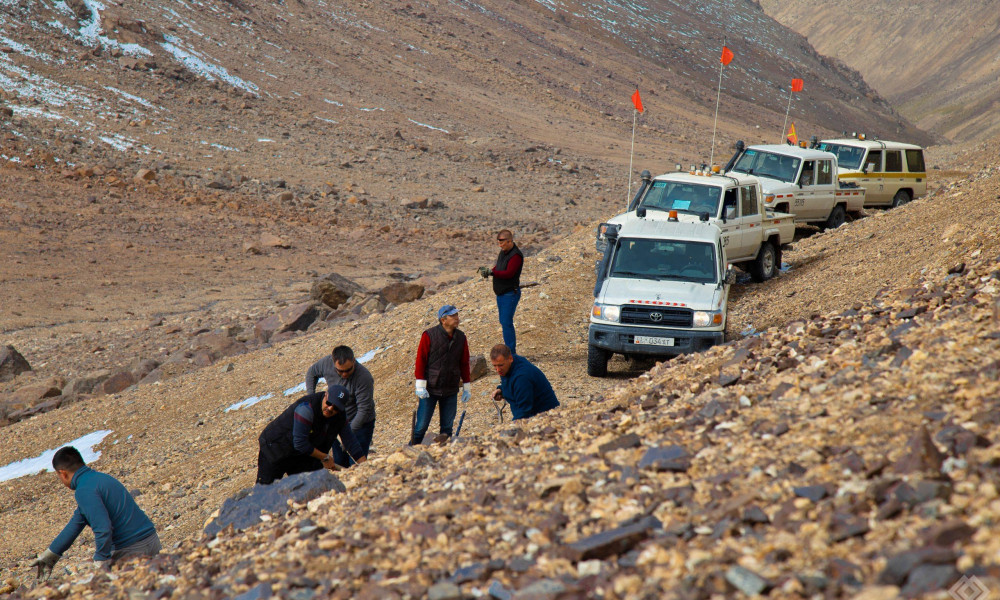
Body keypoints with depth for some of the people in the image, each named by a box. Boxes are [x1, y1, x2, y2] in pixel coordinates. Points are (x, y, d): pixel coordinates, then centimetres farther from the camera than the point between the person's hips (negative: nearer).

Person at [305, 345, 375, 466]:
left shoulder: (364, 378, -29)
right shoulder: (326, 362, -15)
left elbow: (364, 410, -26)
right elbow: (312, 373, 9)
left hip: (361, 424, -5)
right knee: (339, 464, 10)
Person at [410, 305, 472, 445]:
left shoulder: (461, 337, 5)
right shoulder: (429, 336, -9)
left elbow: (464, 364, 12)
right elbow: (420, 361, -7)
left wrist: (467, 388, 10)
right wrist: (420, 386, -12)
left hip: (450, 391, 4)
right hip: (429, 391, -4)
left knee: (447, 428, 8)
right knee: (421, 426, -1)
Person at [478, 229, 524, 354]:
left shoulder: (515, 255, -18)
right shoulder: (503, 252, 11)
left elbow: (508, 273, -25)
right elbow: (498, 268, 18)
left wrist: (491, 272, -30)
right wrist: (488, 271, -2)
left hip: (510, 293, -10)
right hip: (501, 293, 10)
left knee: (506, 322, -11)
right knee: (504, 322, 14)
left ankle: (511, 353, -8)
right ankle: (509, 349, 23)